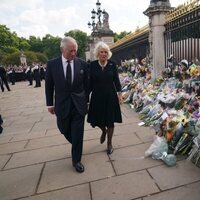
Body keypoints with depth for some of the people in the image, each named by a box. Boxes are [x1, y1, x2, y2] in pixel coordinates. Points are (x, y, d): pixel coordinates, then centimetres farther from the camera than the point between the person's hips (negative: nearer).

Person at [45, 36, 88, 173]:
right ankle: (76, 145, 48)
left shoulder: (82, 64, -4)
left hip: (79, 104, -1)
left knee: (78, 134, 4)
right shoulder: (52, 64, -5)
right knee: (65, 131, 16)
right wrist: (50, 104, 4)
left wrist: (86, 101, 7)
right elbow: (49, 86, 3)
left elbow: (86, 84, 4)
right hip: (62, 105, 1)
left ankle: (76, 160, 24)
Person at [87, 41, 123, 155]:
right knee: (98, 119, 9)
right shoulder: (92, 65, -2)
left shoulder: (112, 65, -2)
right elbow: (90, 82, 0)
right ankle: (104, 131, 46)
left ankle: (109, 143, 26)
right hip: (97, 96, 1)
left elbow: (116, 80, 0)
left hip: (110, 96, 0)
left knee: (110, 121, 7)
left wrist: (119, 93, -9)